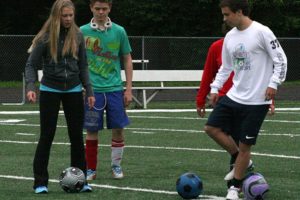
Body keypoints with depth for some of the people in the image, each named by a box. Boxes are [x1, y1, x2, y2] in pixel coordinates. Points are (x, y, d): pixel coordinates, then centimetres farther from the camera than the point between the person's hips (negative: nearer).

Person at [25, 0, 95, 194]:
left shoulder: (77, 35, 1)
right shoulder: (46, 37, -9)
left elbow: (83, 66, 7)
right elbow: (31, 64, -7)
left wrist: (89, 91, 1)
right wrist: (31, 87, -22)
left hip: (73, 90, 3)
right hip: (50, 90, -3)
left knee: (77, 135, 5)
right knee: (47, 136, -2)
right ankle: (40, 182, 4)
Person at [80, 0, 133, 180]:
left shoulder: (119, 31, 3)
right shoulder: (83, 32, 0)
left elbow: (127, 60, 8)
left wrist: (128, 89, 3)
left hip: (115, 89, 1)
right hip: (92, 89, -1)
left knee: (118, 128, 2)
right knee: (92, 130, 1)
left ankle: (116, 166, 18)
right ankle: (91, 169, 12)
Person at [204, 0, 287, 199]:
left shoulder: (261, 32, -13)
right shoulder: (230, 37, 8)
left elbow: (281, 60, -11)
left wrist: (273, 84, -19)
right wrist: (215, 88, 9)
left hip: (256, 101, -7)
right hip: (234, 96, 7)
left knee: (244, 145, -1)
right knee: (212, 127, 1)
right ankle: (241, 161, 18)